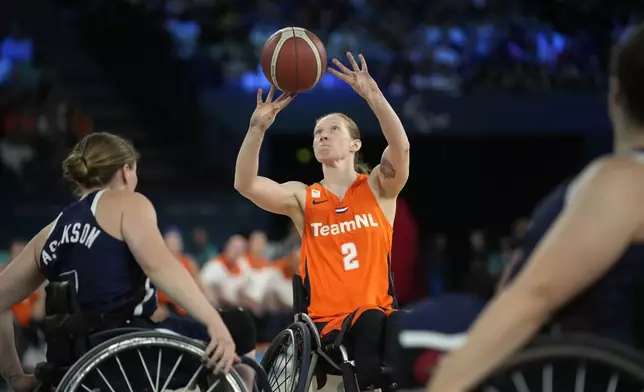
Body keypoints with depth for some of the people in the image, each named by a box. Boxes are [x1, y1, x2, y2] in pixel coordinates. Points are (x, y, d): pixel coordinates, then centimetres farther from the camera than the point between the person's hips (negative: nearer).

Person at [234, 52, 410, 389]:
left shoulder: (378, 188, 9)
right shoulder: (302, 197, 11)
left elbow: (401, 147, -12)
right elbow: (245, 184, -5)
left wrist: (373, 95, -24)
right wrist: (257, 128, -18)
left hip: (379, 315, 0)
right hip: (326, 321, 0)